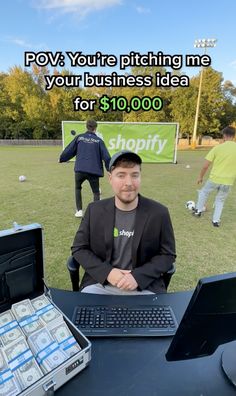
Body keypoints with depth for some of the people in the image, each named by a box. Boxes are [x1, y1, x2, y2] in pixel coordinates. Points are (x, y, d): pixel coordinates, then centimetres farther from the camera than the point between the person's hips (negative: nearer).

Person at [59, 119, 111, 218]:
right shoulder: (99, 140, 4)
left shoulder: (79, 137, 7)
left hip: (80, 170, 1)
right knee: (96, 192, 15)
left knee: (78, 188, 25)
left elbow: (69, 150, 9)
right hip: (94, 171, -1)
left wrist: (61, 159, 26)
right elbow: (106, 156, 1)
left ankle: (79, 211, 20)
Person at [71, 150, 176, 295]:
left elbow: (167, 254, -1)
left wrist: (138, 276, -15)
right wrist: (107, 272, -12)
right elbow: (79, 248, 2)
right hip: (100, 283, 0)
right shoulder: (94, 210, -3)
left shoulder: (159, 213, -7)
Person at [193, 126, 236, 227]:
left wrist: (200, 177, 6)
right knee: (220, 200, 22)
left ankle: (198, 210, 36)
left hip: (214, 178, -2)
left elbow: (205, 166, -8)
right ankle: (216, 220, 22)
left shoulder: (217, 148, -10)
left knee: (204, 192, 25)